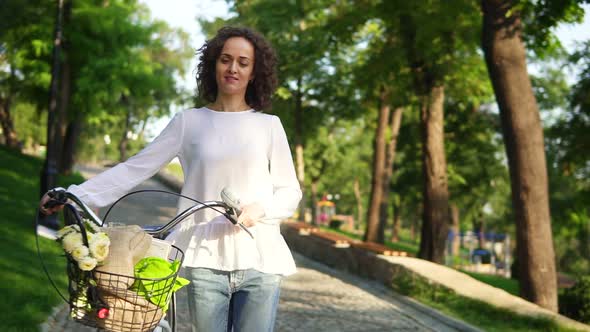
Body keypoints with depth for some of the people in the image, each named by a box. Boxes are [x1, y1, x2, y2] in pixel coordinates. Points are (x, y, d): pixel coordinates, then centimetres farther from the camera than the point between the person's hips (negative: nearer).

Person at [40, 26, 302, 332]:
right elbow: (134, 169, 2)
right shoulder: (189, 122, 6)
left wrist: (261, 209, -13)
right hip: (207, 261, 0)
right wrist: (72, 195, -7)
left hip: (259, 261, 0)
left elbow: (290, 192, 8)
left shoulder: (268, 125, 7)